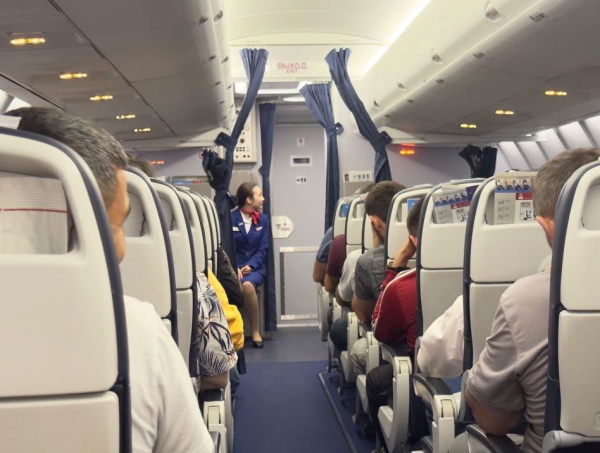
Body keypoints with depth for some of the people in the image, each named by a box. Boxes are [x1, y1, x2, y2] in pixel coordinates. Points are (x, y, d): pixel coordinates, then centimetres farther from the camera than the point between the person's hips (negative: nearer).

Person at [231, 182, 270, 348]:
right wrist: (234, 268, -17)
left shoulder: (263, 219, 10)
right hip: (233, 267, -1)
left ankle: (255, 330, -17)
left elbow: (263, 249, 5)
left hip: (255, 267, 1)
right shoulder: (230, 218, 1)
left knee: (247, 285, -33)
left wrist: (250, 266, -12)